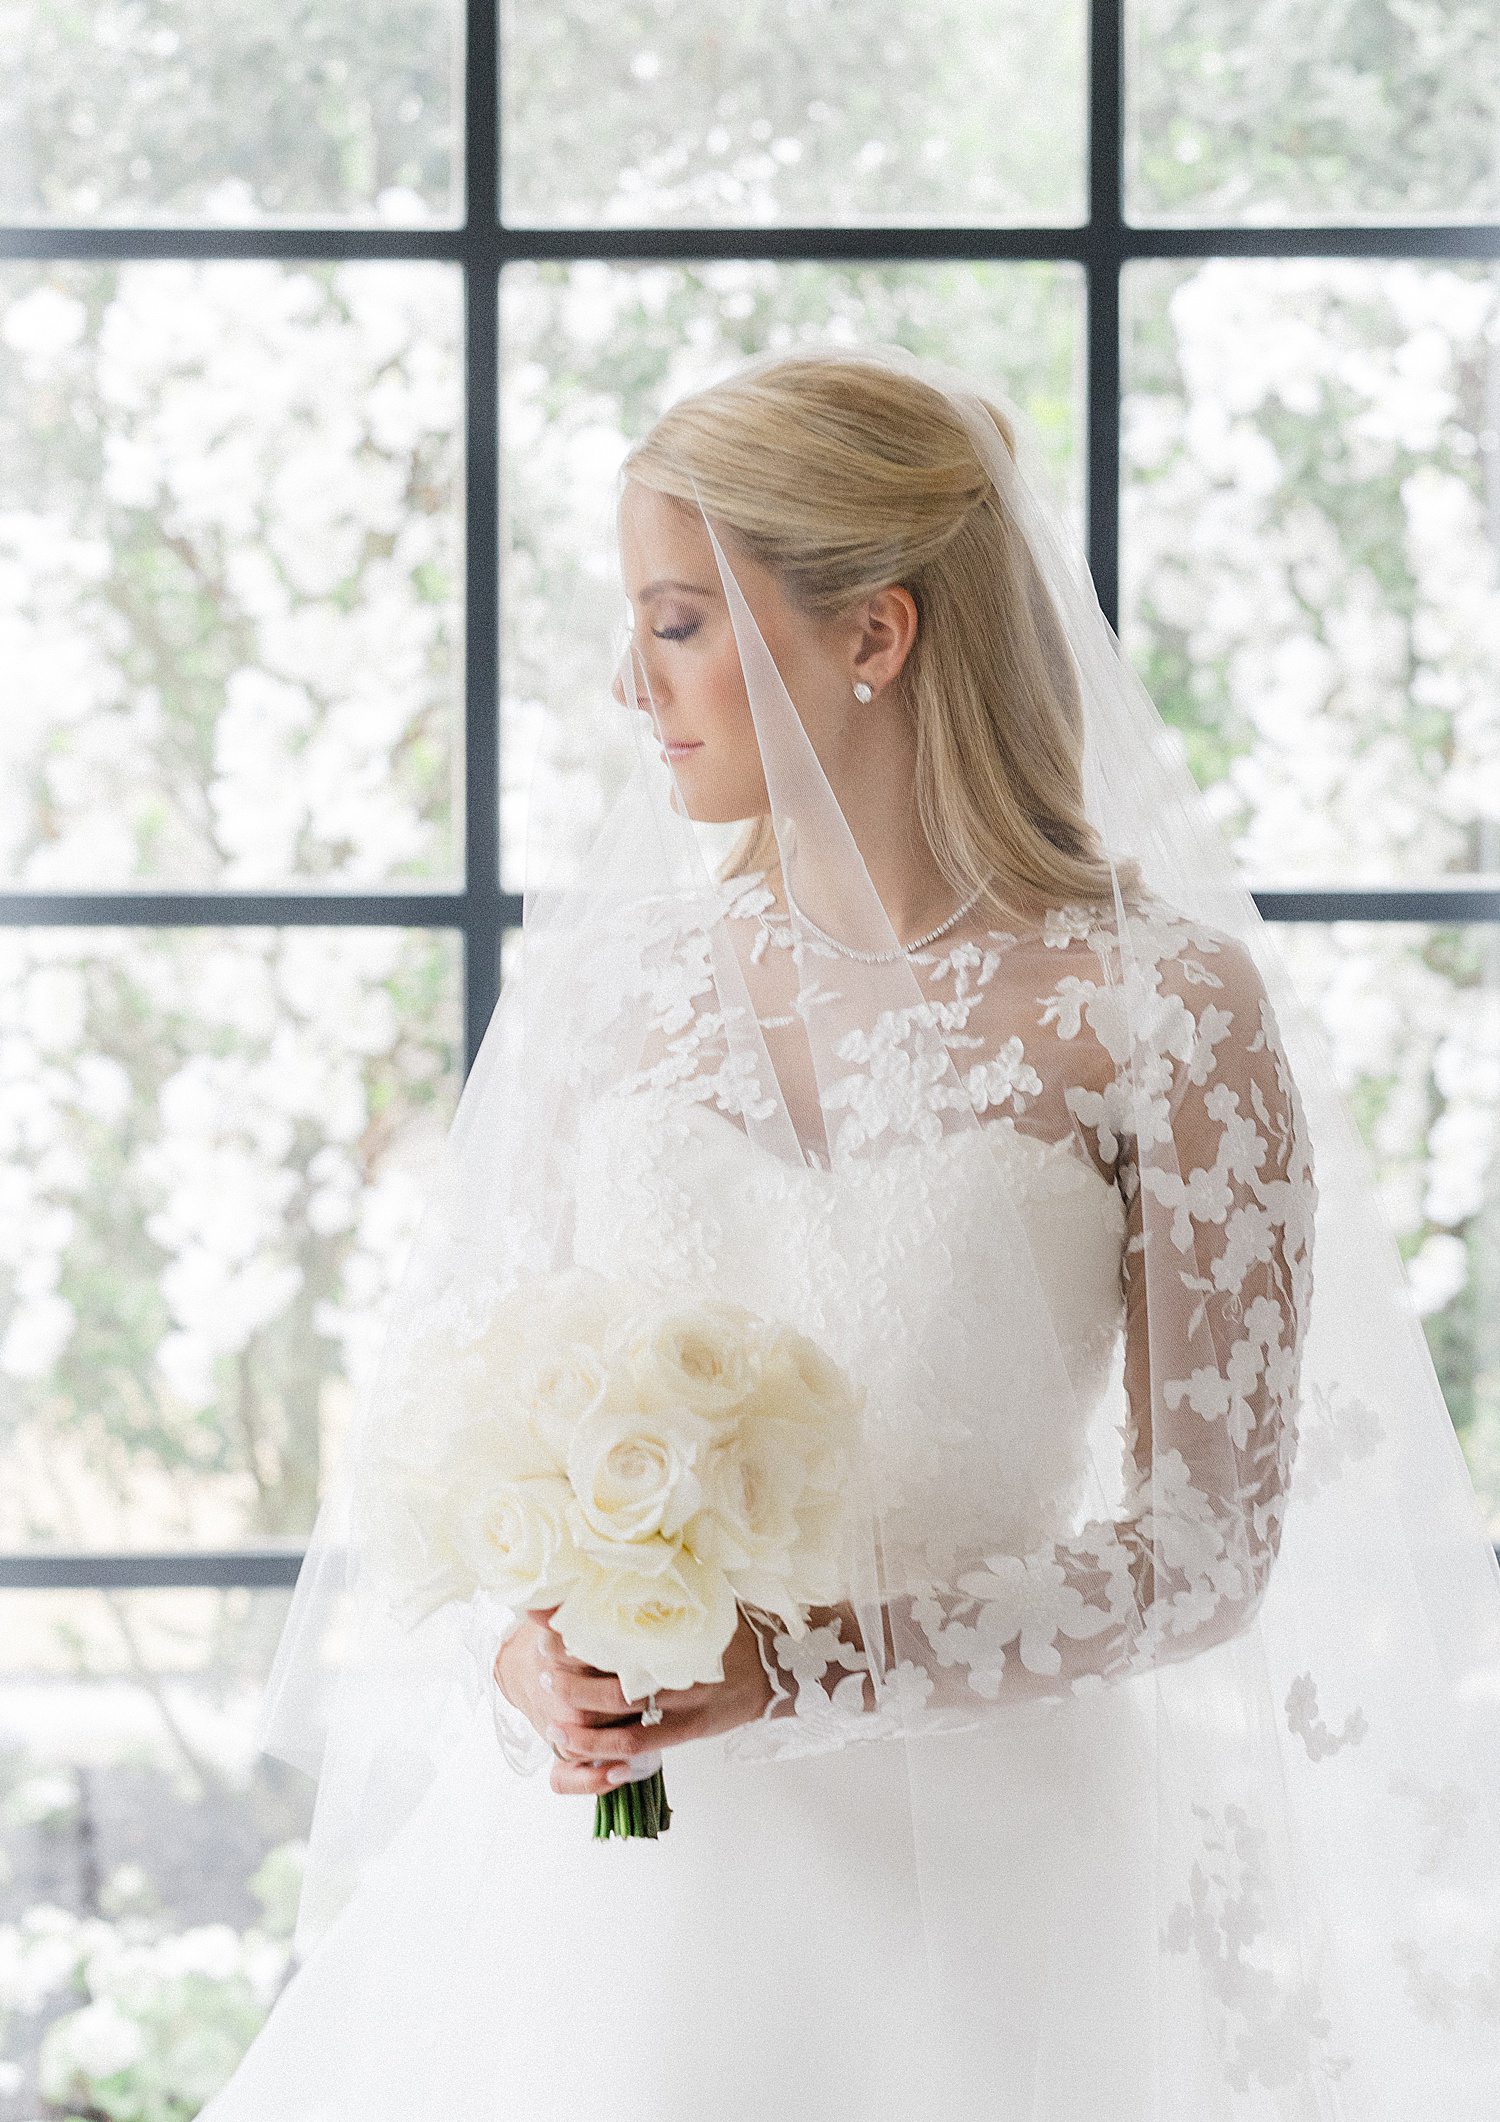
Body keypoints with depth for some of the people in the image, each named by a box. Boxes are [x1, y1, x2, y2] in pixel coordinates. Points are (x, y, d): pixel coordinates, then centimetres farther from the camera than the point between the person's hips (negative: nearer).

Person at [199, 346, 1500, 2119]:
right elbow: (454, 1397, 9)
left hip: (960, 1864, -3)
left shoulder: (1165, 1011, -8)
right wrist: (526, 1654, -12)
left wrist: (797, 1666, -18)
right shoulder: (617, 972, 4)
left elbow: (1211, 1540, -8)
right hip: (602, 1856, 3)